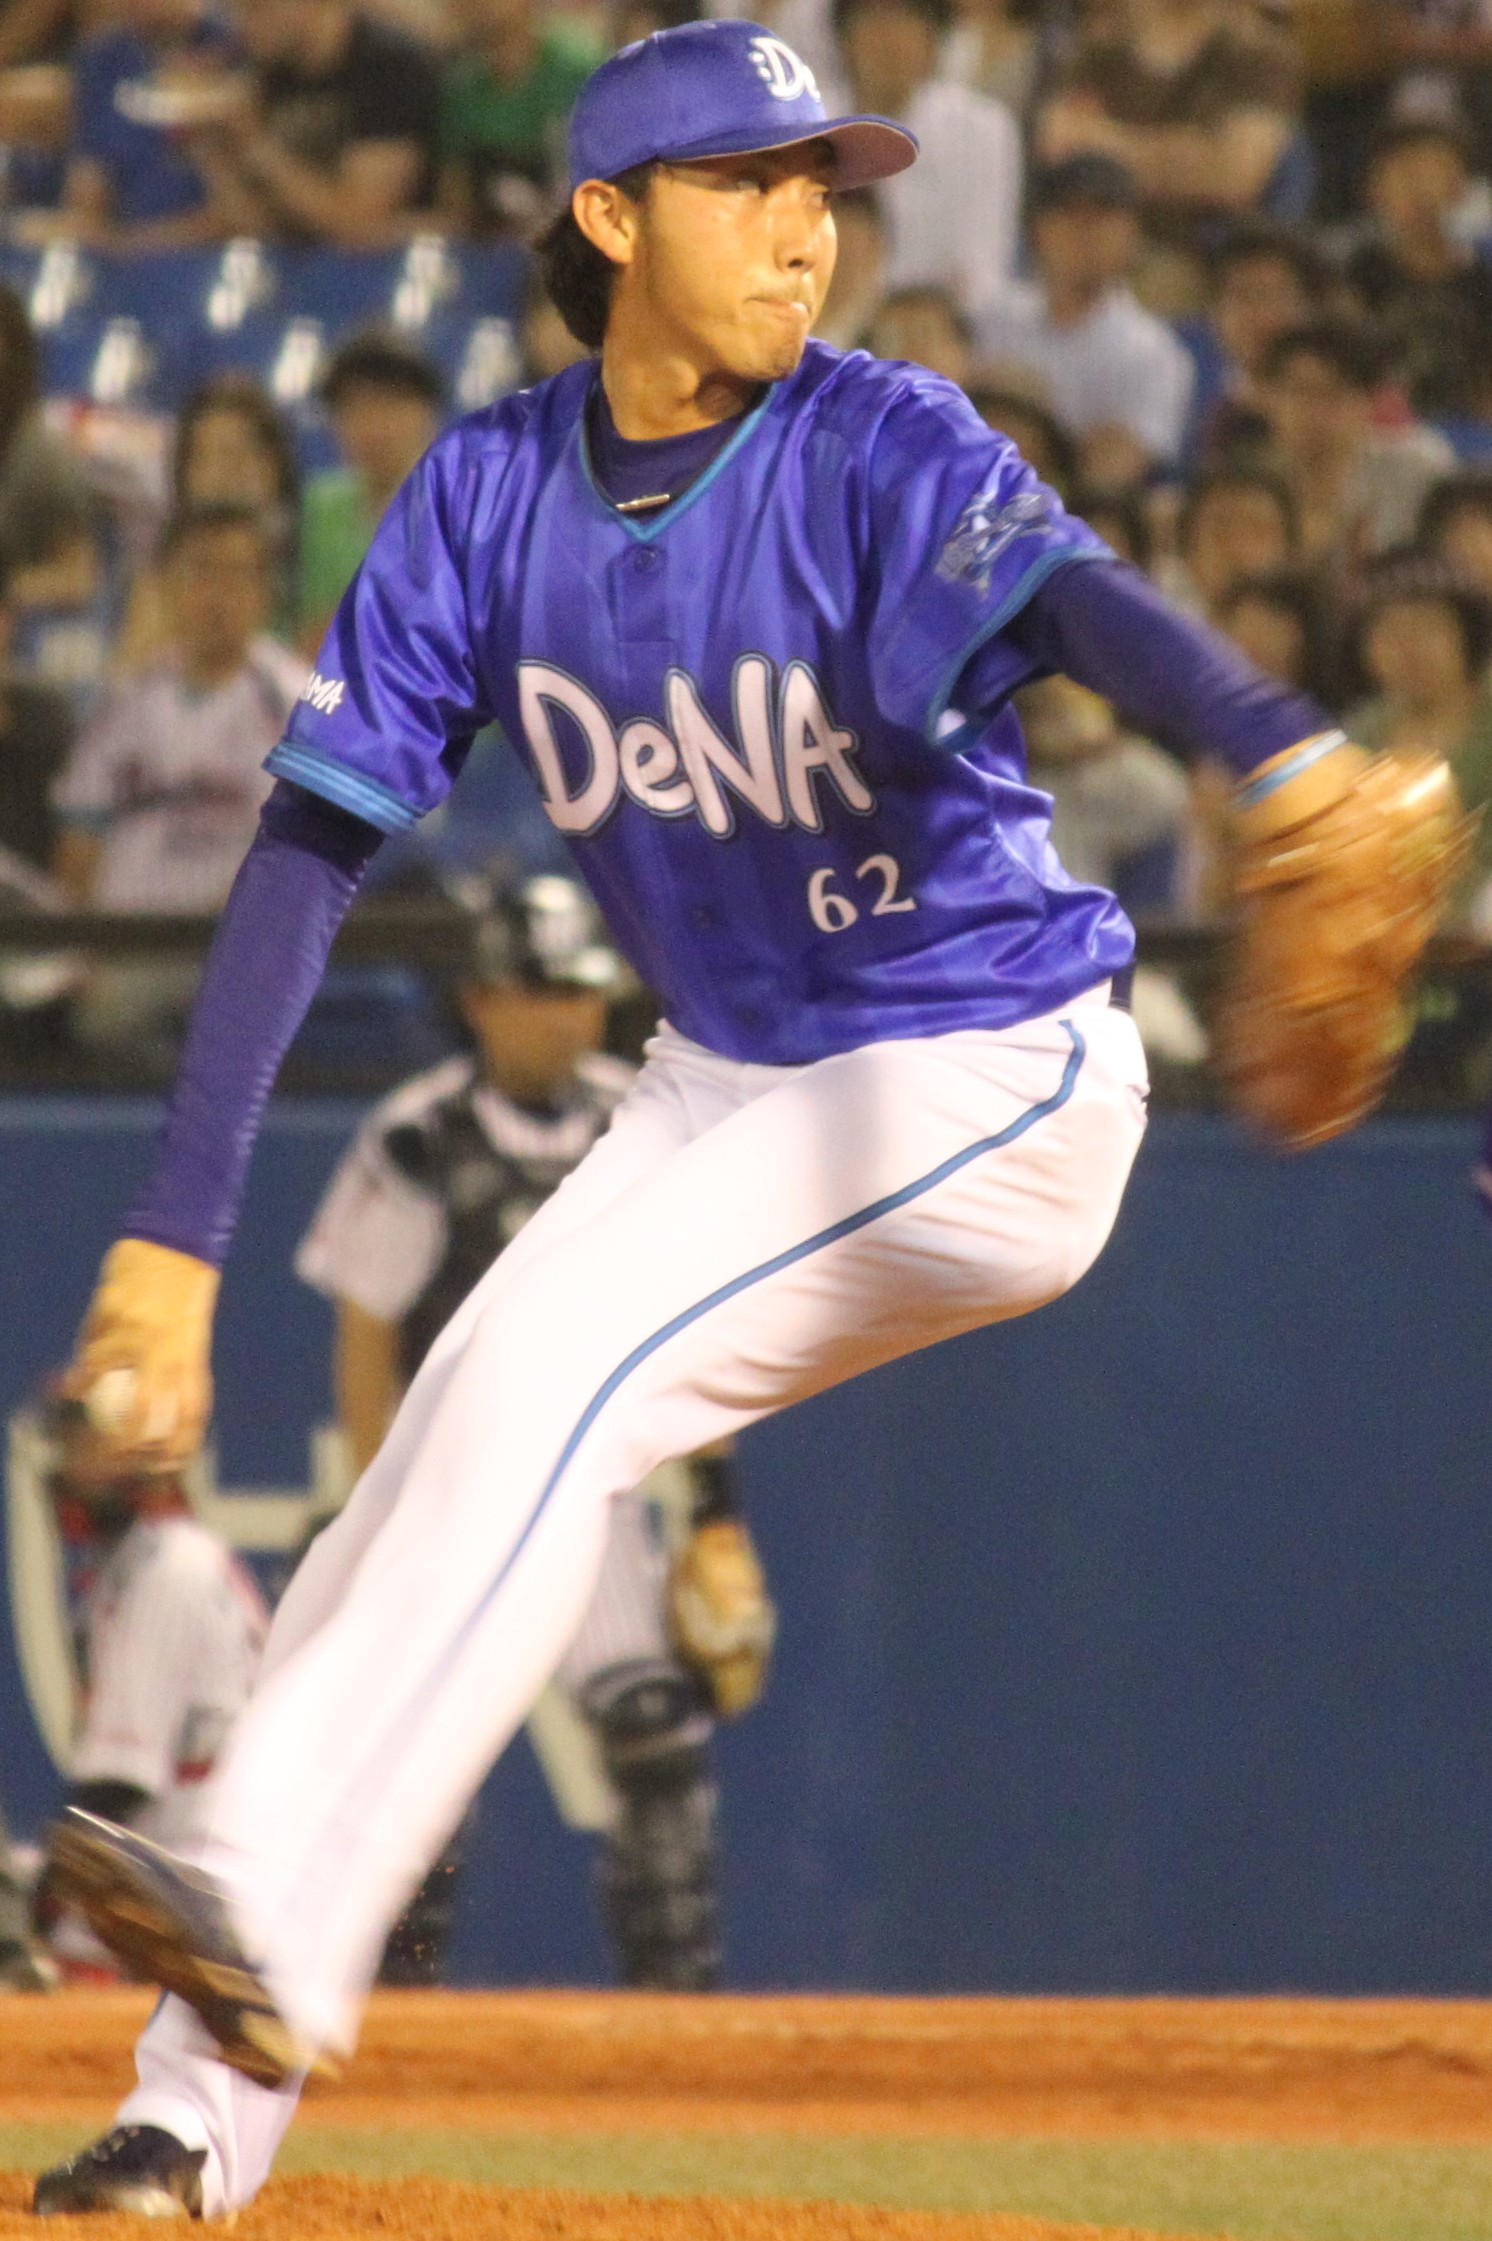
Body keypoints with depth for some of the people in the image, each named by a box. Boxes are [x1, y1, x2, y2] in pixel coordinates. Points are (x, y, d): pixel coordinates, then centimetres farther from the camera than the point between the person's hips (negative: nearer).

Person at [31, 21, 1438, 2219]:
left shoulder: (886, 452, -19)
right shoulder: (490, 492, -5)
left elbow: (1072, 598, -41)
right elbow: (313, 844, -7)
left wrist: (1286, 749, -64)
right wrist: (176, 1234, -14)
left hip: (988, 1084, -6)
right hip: (725, 1084, 6)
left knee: (552, 1360, -23)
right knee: (453, 1458, 1)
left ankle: (274, 1921, -27)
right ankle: (205, 2108, 7)